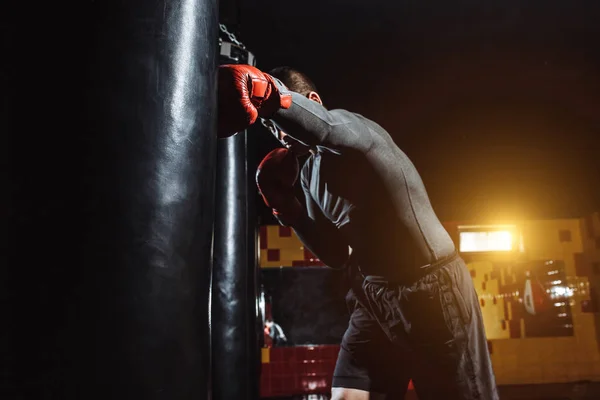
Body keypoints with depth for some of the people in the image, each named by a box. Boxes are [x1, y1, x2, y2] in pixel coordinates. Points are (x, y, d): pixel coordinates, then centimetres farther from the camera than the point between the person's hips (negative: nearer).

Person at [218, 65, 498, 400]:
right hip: (375, 295, 7)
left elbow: (325, 127, -42)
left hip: (432, 288, -7)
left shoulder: (352, 126, -14)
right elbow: (338, 255, 10)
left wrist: (267, 95, -60)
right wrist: (287, 207, -1)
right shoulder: (309, 174, 8)